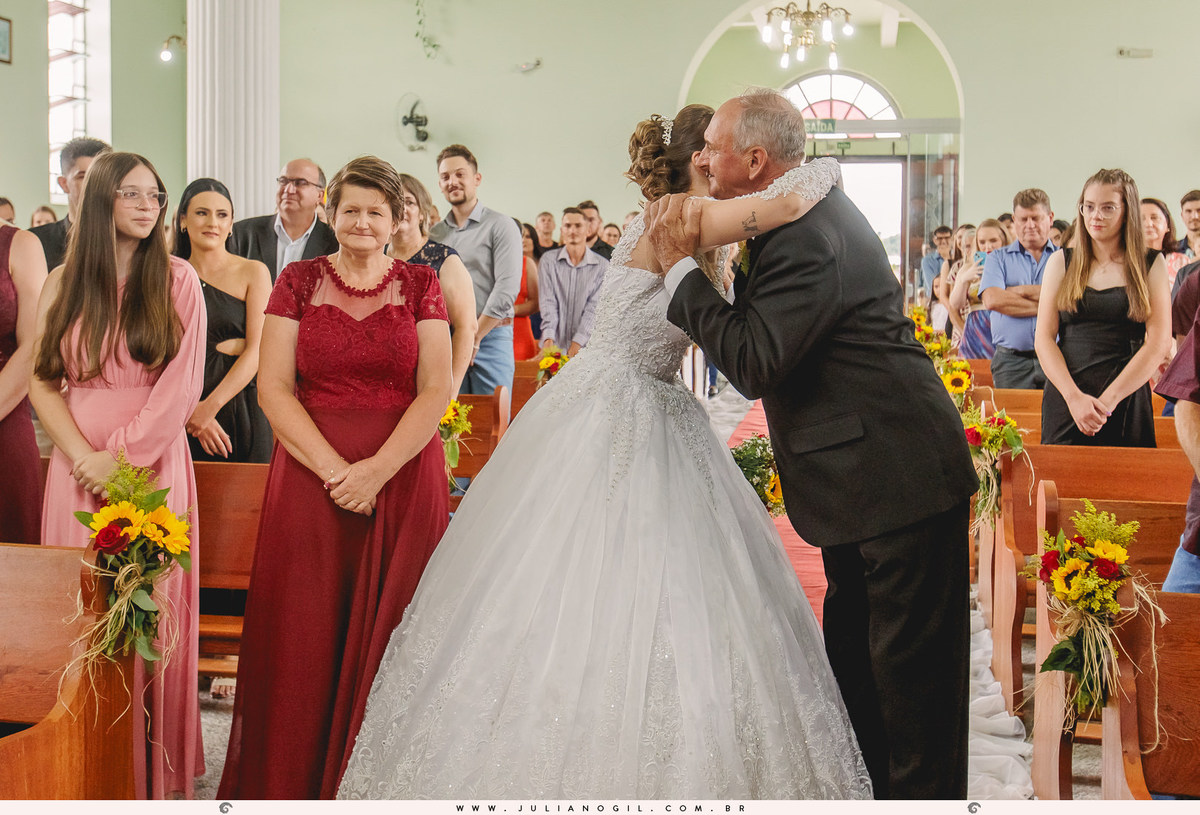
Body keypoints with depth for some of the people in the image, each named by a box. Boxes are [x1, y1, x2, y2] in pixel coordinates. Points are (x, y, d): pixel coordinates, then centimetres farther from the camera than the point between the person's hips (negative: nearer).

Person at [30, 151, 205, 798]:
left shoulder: (176, 280, 2)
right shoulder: (63, 283, 9)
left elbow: (182, 385, -5)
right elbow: (42, 382, 6)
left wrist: (122, 456, -11)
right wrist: (85, 458, -8)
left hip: (154, 459, -2)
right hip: (78, 463, 2)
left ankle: (155, 771, 11)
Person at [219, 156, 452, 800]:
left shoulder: (420, 284, 6)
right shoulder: (298, 282, 6)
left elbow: (436, 391, -1)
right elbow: (273, 390, -1)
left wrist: (377, 471, -14)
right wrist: (334, 470, -12)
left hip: (403, 475, 0)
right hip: (309, 476, 0)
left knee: (388, 638, 2)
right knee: (306, 638, 1)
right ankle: (296, 784, 14)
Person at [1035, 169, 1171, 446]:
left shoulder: (1152, 265, 6)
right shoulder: (1061, 263, 9)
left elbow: (1159, 344, -2)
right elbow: (1044, 338, 2)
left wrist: (1108, 400, -12)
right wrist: (1074, 397, -12)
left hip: (1127, 399, -1)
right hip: (1064, 398, 1)